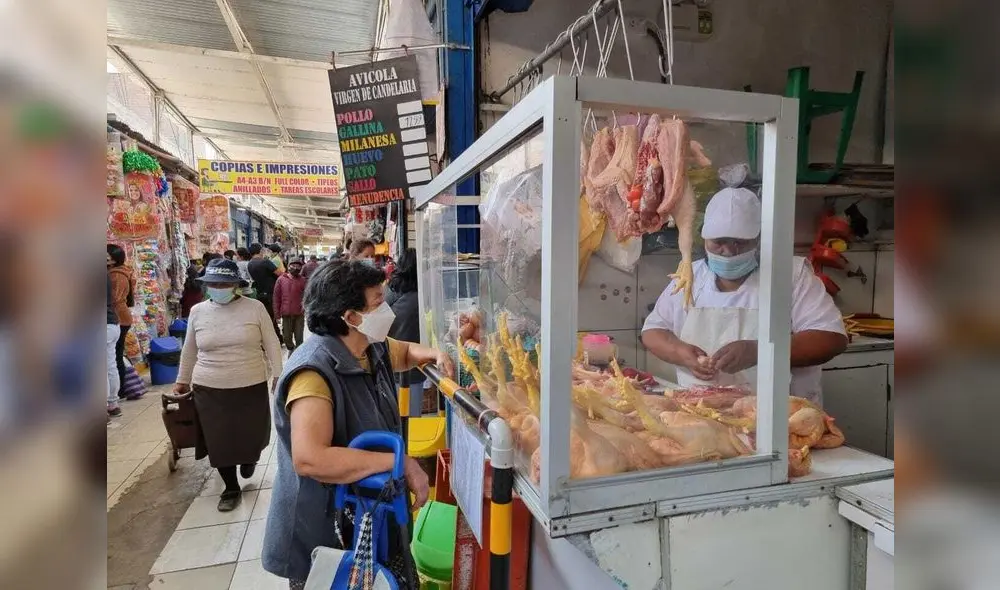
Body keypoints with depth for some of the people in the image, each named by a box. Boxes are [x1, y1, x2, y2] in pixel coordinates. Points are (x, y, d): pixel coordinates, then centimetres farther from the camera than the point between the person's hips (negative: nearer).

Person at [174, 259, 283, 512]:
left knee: (253, 433, 8)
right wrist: (182, 381, 20)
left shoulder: (255, 308, -7)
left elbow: (271, 344, -2)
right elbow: (189, 350, 13)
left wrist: (278, 375, -5)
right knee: (218, 441, 8)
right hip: (209, 390, 2)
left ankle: (249, 458, 45)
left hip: (251, 387, -2)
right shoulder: (197, 311, 0)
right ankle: (231, 488, 30)